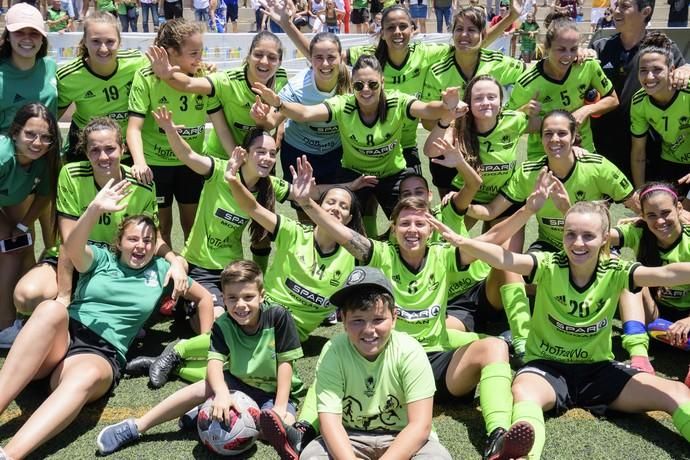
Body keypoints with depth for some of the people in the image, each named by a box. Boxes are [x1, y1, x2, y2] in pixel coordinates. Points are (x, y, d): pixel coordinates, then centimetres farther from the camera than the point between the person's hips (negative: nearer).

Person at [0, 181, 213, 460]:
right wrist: (95, 209, -25)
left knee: (85, 377, -40)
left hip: (102, 353, 0)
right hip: (61, 337, 1)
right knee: (52, 308, -37)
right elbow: (72, 250, -9)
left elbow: (204, 297, 26)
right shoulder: (101, 259, 14)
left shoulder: (160, 270, 19)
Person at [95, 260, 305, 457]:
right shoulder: (223, 325, -13)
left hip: (274, 391, -1)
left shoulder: (278, 316, -20)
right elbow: (215, 363, -27)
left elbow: (285, 363, -17)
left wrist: (280, 406, -22)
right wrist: (222, 393, -47)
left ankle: (211, 413, -21)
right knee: (205, 386, -27)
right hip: (239, 384, 1)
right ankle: (136, 427, -18)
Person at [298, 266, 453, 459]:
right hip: (351, 438, 1)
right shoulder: (333, 352, -16)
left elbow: (420, 425, -21)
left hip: (402, 437, -1)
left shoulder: (410, 351, -18)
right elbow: (330, 419, -20)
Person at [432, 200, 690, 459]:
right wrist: (461, 242, -47)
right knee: (522, 392, -38)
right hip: (548, 366, -3)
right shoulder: (549, 266, -12)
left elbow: (666, 274, -24)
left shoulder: (614, 272, -8)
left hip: (598, 369, 3)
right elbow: (503, 259, -29)